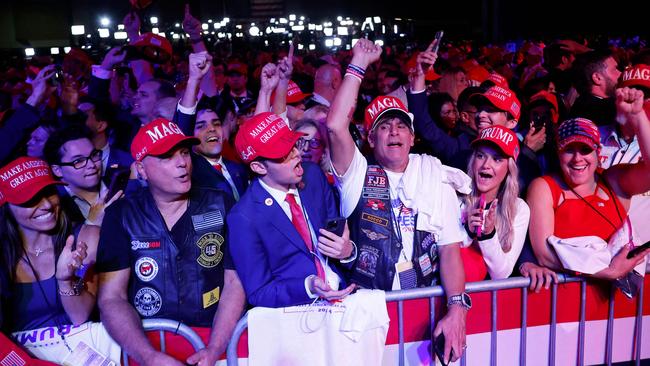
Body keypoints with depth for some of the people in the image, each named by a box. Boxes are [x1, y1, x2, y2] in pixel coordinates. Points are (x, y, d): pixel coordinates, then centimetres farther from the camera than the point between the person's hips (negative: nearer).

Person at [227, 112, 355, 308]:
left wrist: (348, 251, -10)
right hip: (297, 312, -4)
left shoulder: (313, 175, 3)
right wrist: (308, 287, -23)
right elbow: (258, 293, -6)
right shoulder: (244, 218, -12)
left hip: (344, 292, 5)